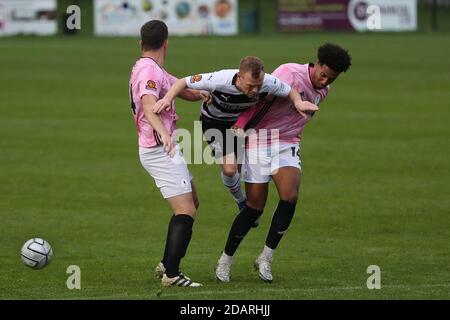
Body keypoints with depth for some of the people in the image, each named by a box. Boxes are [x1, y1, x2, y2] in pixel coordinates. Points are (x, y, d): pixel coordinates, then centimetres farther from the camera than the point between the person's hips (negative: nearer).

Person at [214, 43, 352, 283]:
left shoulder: (322, 91, 7)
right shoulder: (290, 73, -18)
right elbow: (262, 98, -22)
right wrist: (240, 126, -29)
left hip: (288, 145, 5)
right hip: (260, 142, -5)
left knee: (290, 197, -18)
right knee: (255, 207, -4)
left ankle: (266, 258, -4)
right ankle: (226, 260, 14)